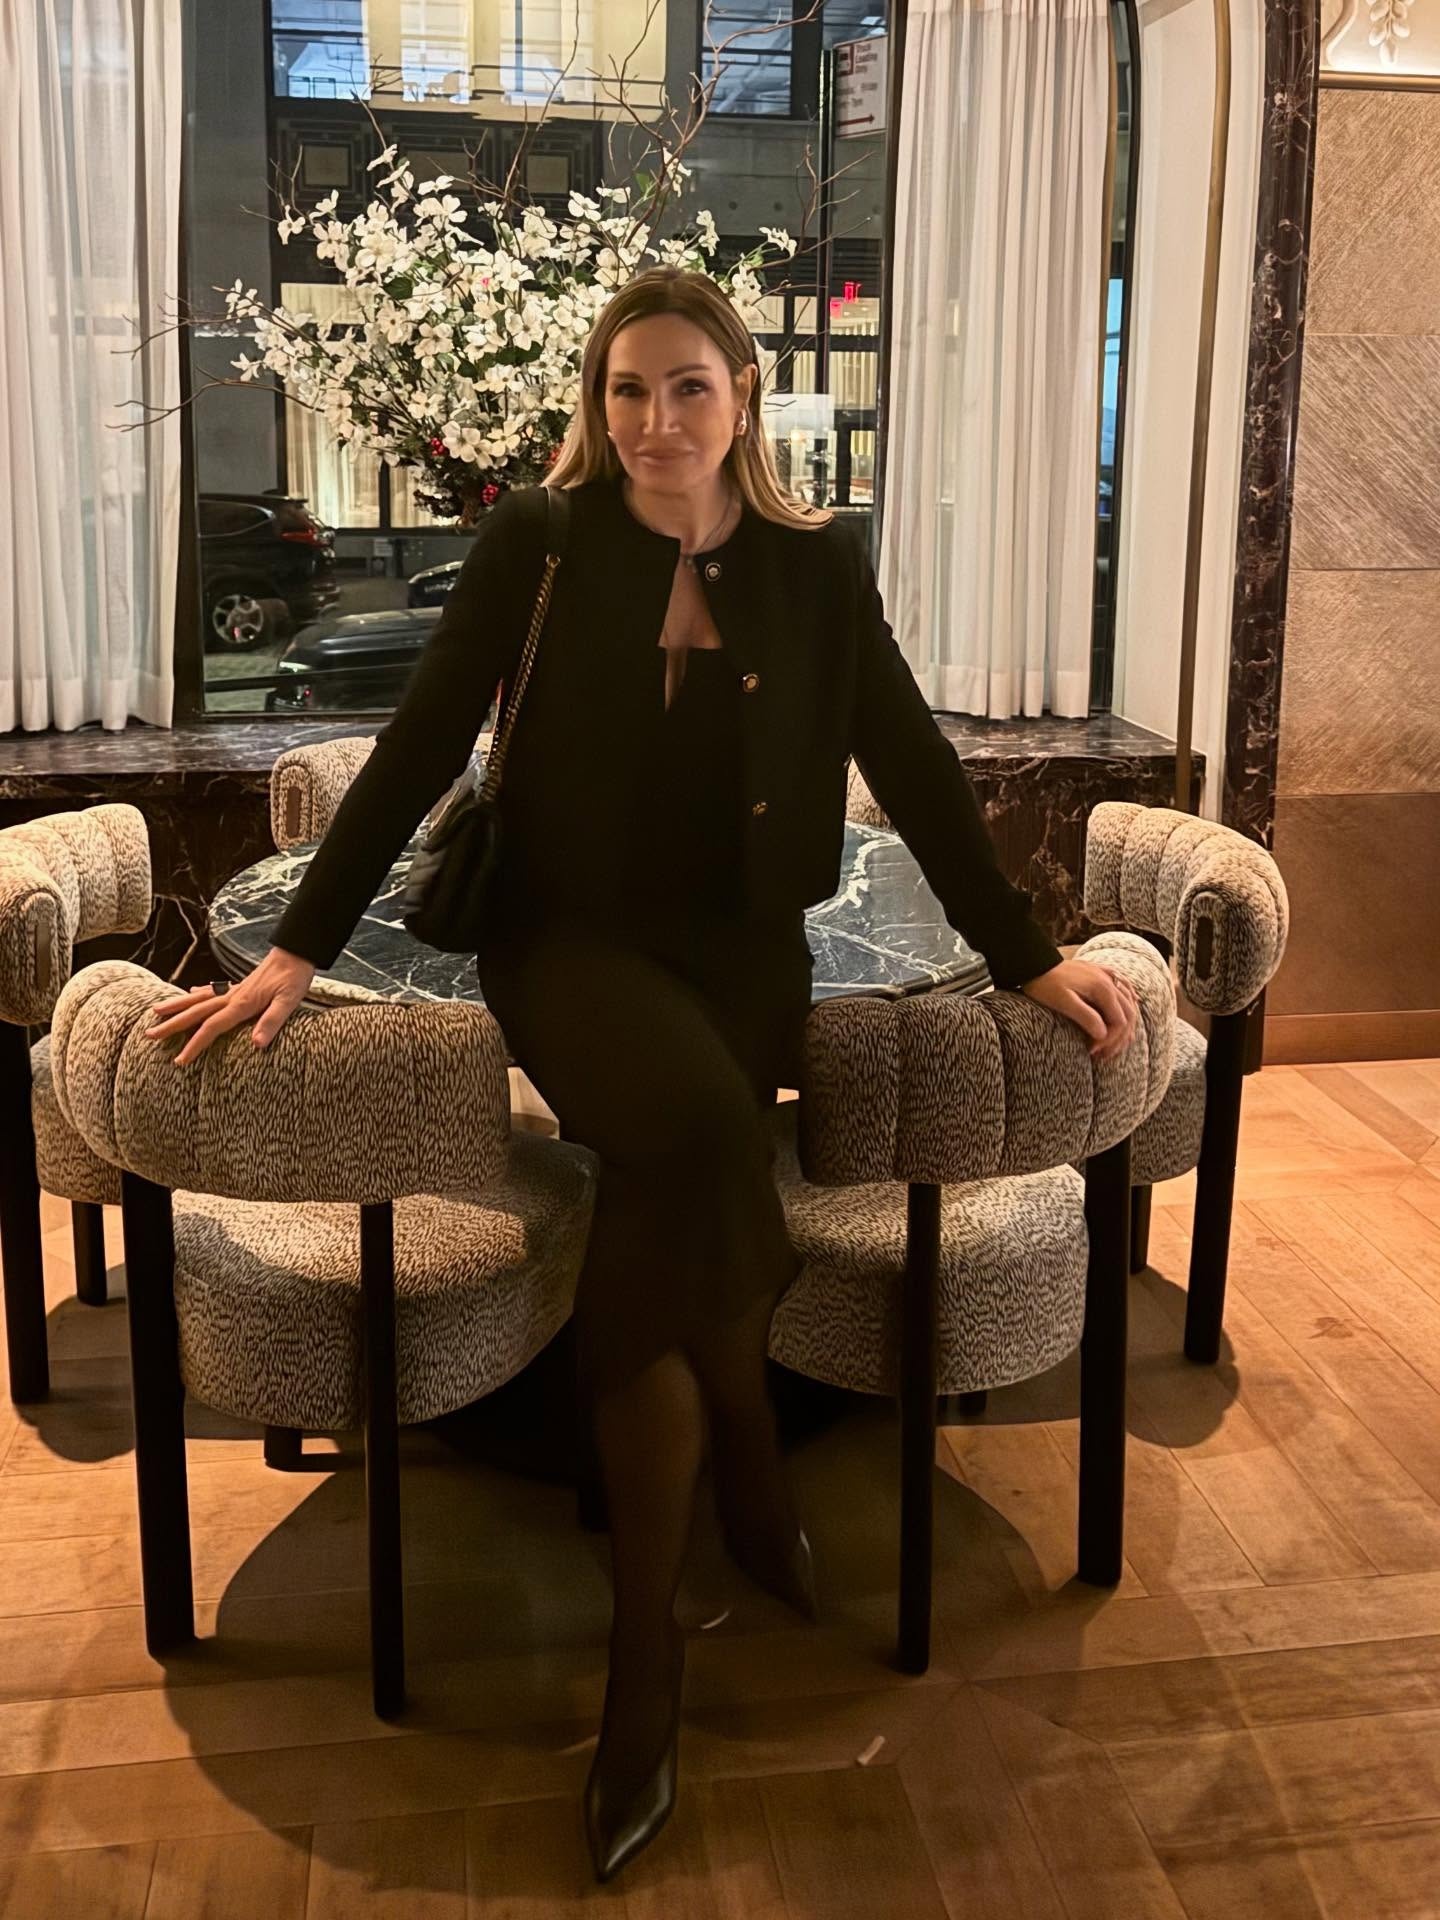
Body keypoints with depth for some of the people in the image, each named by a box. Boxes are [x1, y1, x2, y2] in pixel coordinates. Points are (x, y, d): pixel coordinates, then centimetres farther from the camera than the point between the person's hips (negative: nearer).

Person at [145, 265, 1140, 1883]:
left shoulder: (816, 568, 4)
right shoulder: (534, 546, 0)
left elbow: (914, 769, 6)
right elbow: (419, 749, 0)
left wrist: (1030, 957, 2)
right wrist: (299, 949, -6)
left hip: (740, 946, 1)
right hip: (570, 938, -1)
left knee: (652, 1255, -19)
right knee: (701, 1125, -34)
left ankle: (645, 1661, 2)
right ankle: (754, 1464, -10)